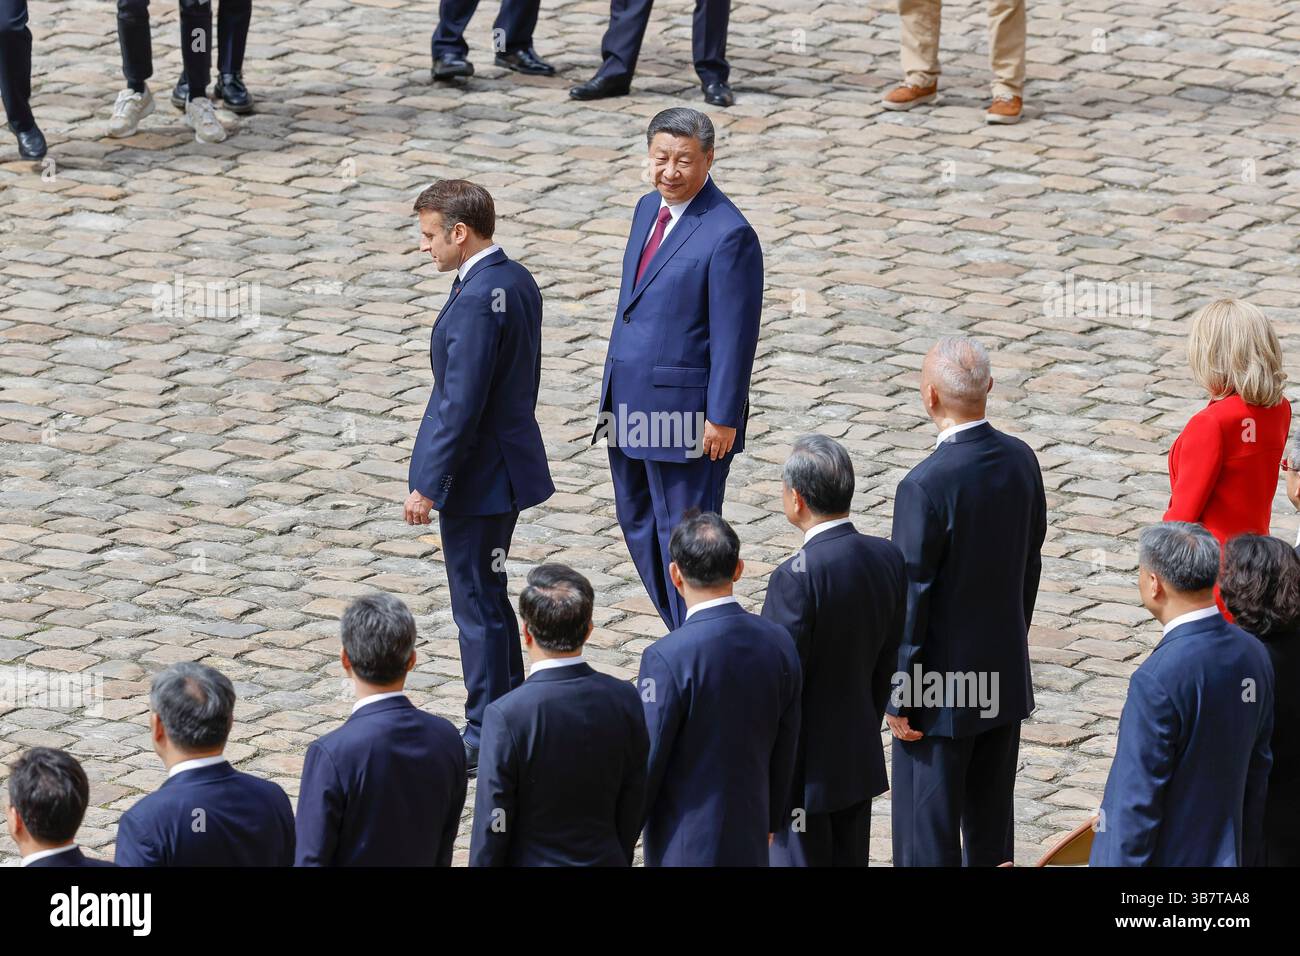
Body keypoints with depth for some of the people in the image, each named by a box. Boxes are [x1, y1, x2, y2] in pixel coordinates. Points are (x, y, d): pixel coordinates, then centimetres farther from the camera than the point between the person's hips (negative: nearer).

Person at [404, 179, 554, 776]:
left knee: (478, 604, 0)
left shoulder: (476, 301, -24)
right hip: (507, 460, 10)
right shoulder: (517, 281, 7)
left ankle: (486, 739, 7)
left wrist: (428, 486, -19)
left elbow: (461, 405, -25)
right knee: (488, 599, 20)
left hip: (477, 475, -10)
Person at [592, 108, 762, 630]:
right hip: (630, 404, 9)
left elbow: (735, 336, -18)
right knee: (638, 523, 18)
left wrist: (722, 419, -18)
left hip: (685, 412, -9)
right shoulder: (649, 208, 9)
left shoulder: (728, 235, -19)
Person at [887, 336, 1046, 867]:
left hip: (941, 687, -7)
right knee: (992, 826, 18)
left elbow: (910, 600, -19)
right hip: (1006, 675, 7)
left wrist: (898, 695, -10)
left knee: (928, 839, 3)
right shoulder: (1021, 460, -3)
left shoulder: (925, 486, -24)